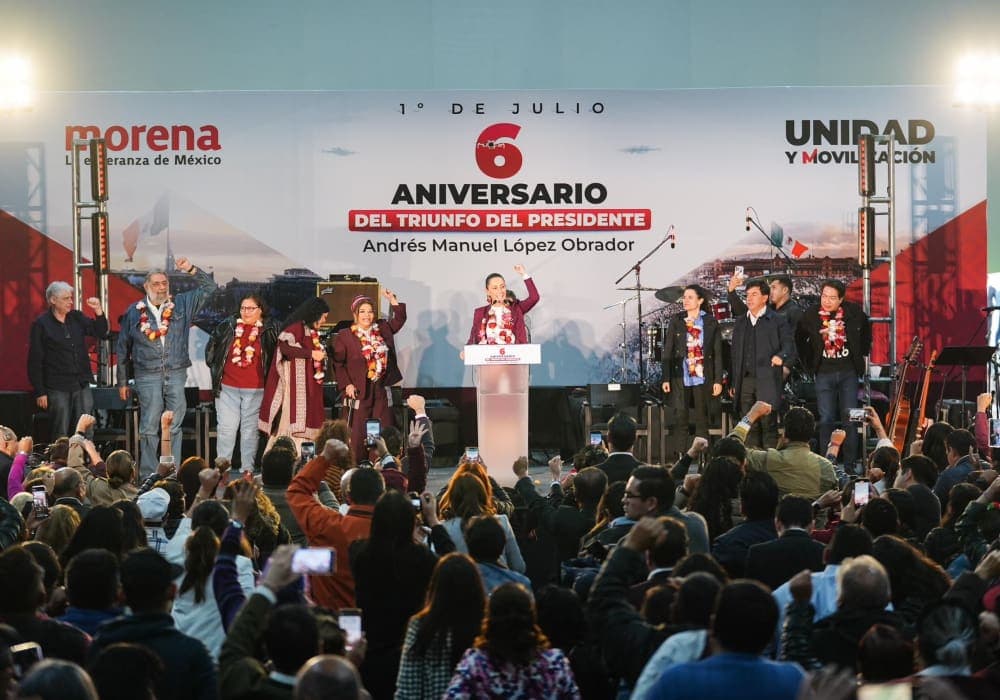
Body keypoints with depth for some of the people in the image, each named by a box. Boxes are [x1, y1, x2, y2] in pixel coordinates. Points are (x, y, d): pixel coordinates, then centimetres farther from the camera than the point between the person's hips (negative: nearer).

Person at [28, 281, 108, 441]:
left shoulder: (77, 318, 11)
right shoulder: (41, 324, -3)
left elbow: (100, 332, 13)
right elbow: (35, 361, -4)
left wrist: (98, 311, -5)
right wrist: (40, 392, -8)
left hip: (82, 385, 4)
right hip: (58, 388, -4)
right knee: (60, 435, 0)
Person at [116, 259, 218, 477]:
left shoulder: (181, 304, 10)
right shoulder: (134, 312, 7)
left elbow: (209, 287, 12)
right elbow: (123, 349, 12)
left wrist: (192, 270, -2)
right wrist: (122, 381, 11)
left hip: (177, 375, 2)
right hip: (147, 376, -2)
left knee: (174, 427, 4)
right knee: (149, 428, -3)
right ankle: (148, 476, 0)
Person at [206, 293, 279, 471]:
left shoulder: (269, 330, -1)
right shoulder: (227, 326, 4)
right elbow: (211, 348, 16)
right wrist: (215, 368, 13)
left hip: (255, 390, -1)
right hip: (227, 388, 1)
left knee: (250, 430, 6)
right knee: (226, 429, 0)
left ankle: (247, 470, 13)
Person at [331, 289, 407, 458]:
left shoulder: (382, 328, 10)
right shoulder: (344, 336, -4)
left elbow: (400, 319, 23)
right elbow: (338, 363, -4)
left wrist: (393, 300, 12)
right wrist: (347, 384, -12)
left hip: (382, 388, 5)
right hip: (359, 390, -4)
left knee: (384, 429, 5)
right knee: (358, 431, -3)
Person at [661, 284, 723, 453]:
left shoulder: (711, 322, 3)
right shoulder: (676, 321, 5)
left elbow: (717, 353, 3)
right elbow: (668, 351, 4)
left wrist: (718, 380, -2)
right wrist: (666, 378, -1)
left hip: (702, 377, 0)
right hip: (680, 377, 0)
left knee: (702, 420, 4)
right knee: (680, 419, -2)